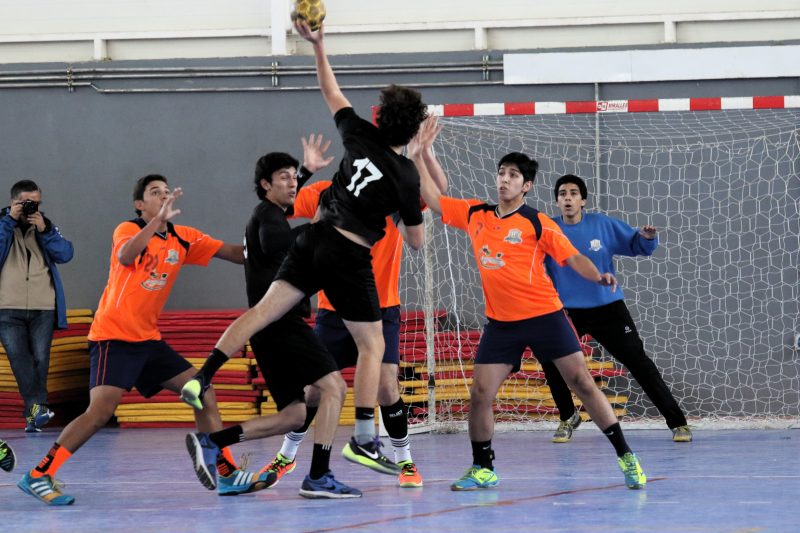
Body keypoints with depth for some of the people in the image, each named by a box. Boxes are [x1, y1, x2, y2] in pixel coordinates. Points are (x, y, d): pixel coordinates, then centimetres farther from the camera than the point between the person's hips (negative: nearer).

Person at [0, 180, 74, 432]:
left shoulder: (46, 226, 13)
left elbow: (65, 254, -1)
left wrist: (44, 230, -11)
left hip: (43, 309, 2)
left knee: (40, 359, -2)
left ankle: (33, 417, 4)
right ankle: (37, 405, -26)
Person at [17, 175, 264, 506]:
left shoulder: (183, 239, 7)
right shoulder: (128, 230, -9)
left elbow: (237, 254, 5)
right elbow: (125, 256, -33)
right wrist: (158, 221, -42)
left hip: (149, 340, 7)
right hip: (113, 338, -7)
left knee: (204, 394, 0)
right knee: (101, 411, -20)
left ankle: (228, 475, 5)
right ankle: (38, 476, -15)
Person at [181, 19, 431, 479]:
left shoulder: (360, 135, 3)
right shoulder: (406, 176, -7)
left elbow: (333, 94, 20)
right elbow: (416, 241, 1)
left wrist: (317, 45, 28)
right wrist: (419, 196, 16)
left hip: (314, 239, 5)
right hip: (350, 257, -4)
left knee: (263, 312, 2)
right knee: (373, 344, 5)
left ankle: (203, 377, -12)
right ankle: (364, 439, -2)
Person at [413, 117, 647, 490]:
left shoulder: (537, 223, -4)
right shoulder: (474, 215, 8)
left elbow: (572, 257, -5)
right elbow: (431, 197, 13)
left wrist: (598, 277, -24)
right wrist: (420, 151, 7)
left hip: (544, 315, -4)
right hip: (500, 323, 4)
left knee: (581, 381, -5)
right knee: (480, 394, -4)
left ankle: (625, 457, 0)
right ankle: (483, 469, 12)